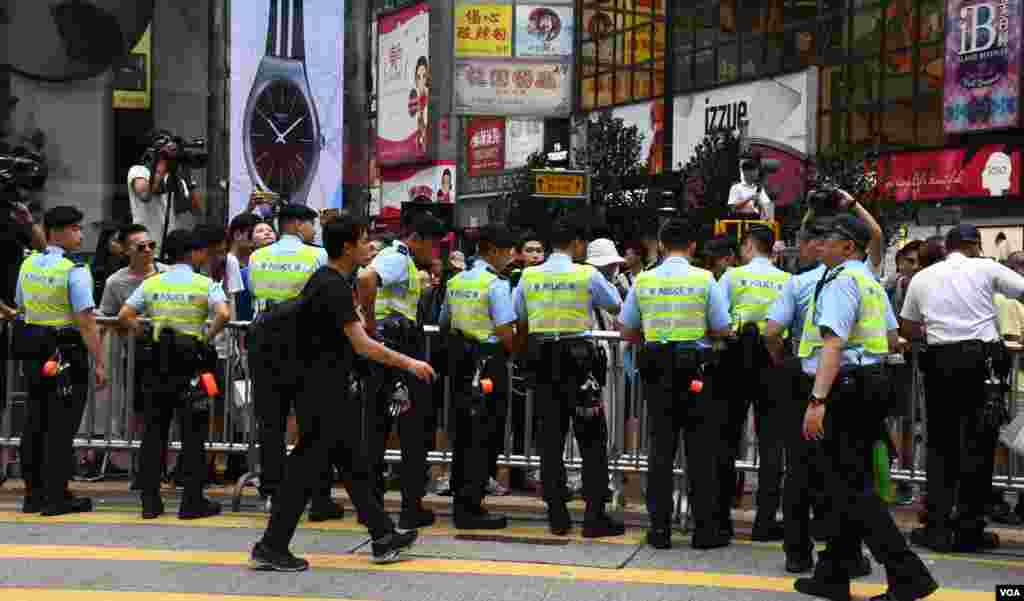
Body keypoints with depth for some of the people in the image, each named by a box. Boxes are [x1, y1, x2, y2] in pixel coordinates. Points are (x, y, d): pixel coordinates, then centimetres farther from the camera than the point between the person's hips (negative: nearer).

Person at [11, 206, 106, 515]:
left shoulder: (28, 265, 8)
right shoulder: (74, 270, -14)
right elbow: (86, 321, -18)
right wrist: (99, 363, -16)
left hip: (32, 352, 7)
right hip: (66, 353, -7)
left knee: (34, 421, 12)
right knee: (61, 426, -2)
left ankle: (33, 494, 19)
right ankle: (56, 497, 1)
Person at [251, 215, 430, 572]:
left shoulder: (327, 280, 11)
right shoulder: (333, 287, -19)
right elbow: (363, 346, -22)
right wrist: (409, 364, -15)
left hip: (328, 388, 10)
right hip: (321, 392, -10)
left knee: (355, 465, 13)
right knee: (307, 469, -5)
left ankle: (384, 538, 20)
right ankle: (270, 549, 1)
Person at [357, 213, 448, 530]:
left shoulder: (397, 258, 19)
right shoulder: (398, 259, -12)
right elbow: (366, 279, -31)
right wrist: (371, 322, -23)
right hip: (398, 348, -10)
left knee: (377, 427, 12)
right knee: (415, 430, -1)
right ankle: (412, 509, 2)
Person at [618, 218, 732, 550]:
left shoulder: (643, 281, 2)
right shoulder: (704, 279, -5)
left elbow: (627, 332, 9)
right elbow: (723, 329, 0)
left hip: (656, 369, 2)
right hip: (694, 368, -2)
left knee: (660, 448, 6)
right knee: (700, 450, 3)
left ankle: (659, 528, 8)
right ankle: (705, 529, 5)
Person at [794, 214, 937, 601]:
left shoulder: (841, 281, -14)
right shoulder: (871, 281, 17)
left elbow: (833, 343, -24)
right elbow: (892, 339, 24)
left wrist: (818, 401, -29)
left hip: (845, 387, -10)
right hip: (873, 383, 10)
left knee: (852, 487, -8)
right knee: (848, 482, 13)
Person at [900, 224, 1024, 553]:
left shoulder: (922, 278, 11)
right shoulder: (985, 268, 2)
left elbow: (907, 329, 16)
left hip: (940, 360, 3)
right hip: (982, 356, -3)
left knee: (940, 444, 10)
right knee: (978, 444, 4)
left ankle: (938, 528, 6)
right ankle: (969, 529, 6)